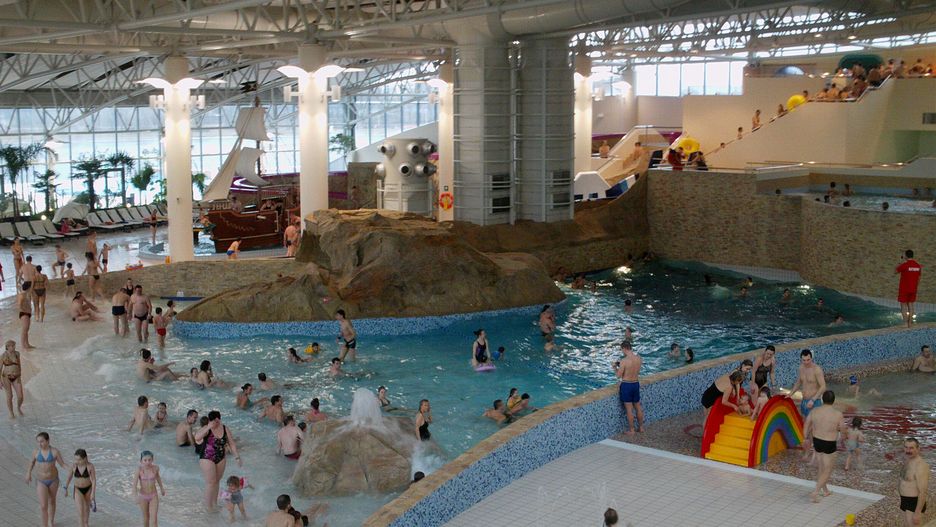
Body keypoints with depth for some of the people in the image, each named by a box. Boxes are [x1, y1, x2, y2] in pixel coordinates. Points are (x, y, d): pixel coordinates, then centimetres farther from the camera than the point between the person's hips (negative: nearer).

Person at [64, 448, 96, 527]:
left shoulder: (90, 466, -23)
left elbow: (94, 480, -17)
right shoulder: (73, 466, -20)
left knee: (87, 508, 23)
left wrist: (93, 493, -20)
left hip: (88, 489, 1)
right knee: (80, 512, -10)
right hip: (78, 490, -1)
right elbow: (69, 478, -4)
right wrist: (66, 490, 6)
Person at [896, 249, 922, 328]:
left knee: (903, 306, 1)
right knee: (910, 305, 12)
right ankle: (910, 323, 14)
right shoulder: (918, 265, 3)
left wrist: (902, 262, 1)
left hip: (904, 289, -6)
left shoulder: (904, 265, -18)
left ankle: (905, 323, -1)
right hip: (913, 289, 6)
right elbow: (918, 279, 10)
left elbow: (895, 271, -2)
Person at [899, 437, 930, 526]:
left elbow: (923, 491, -25)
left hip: (914, 504, -10)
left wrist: (918, 512, -25)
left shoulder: (920, 465, -23)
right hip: (906, 502, 10)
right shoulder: (909, 461, 8)